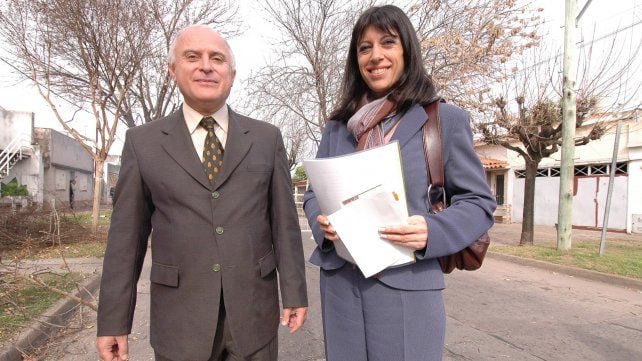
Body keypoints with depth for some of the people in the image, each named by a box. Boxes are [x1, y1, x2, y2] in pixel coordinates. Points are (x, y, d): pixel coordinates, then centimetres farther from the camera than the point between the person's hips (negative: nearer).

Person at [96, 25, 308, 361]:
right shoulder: (142, 141, 0)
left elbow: (284, 220, 2)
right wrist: (113, 321, 1)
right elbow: (126, 233, 1)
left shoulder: (266, 137, 1)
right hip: (179, 320, 0)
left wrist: (294, 293, 1)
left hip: (254, 313, 1)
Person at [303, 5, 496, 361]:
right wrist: (321, 222, -10)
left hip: (408, 287, -3)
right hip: (340, 284, 4)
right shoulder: (338, 125, 9)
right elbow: (314, 192, 13)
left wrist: (432, 231, -20)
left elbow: (478, 202, -1)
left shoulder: (446, 119, -1)